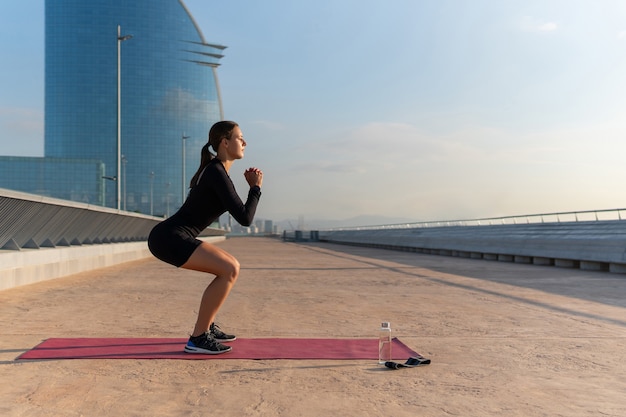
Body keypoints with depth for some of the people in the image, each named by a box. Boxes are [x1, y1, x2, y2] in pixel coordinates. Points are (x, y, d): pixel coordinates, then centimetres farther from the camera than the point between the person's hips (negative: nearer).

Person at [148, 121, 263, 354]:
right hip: (169, 238, -10)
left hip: (173, 237, 10)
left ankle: (207, 327, 20)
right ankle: (198, 338, -8)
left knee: (230, 267, 12)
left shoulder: (215, 170, 15)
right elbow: (244, 219, -17)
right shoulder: (217, 173, -15)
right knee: (229, 271, -17)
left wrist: (250, 185, 16)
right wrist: (255, 188, -2)